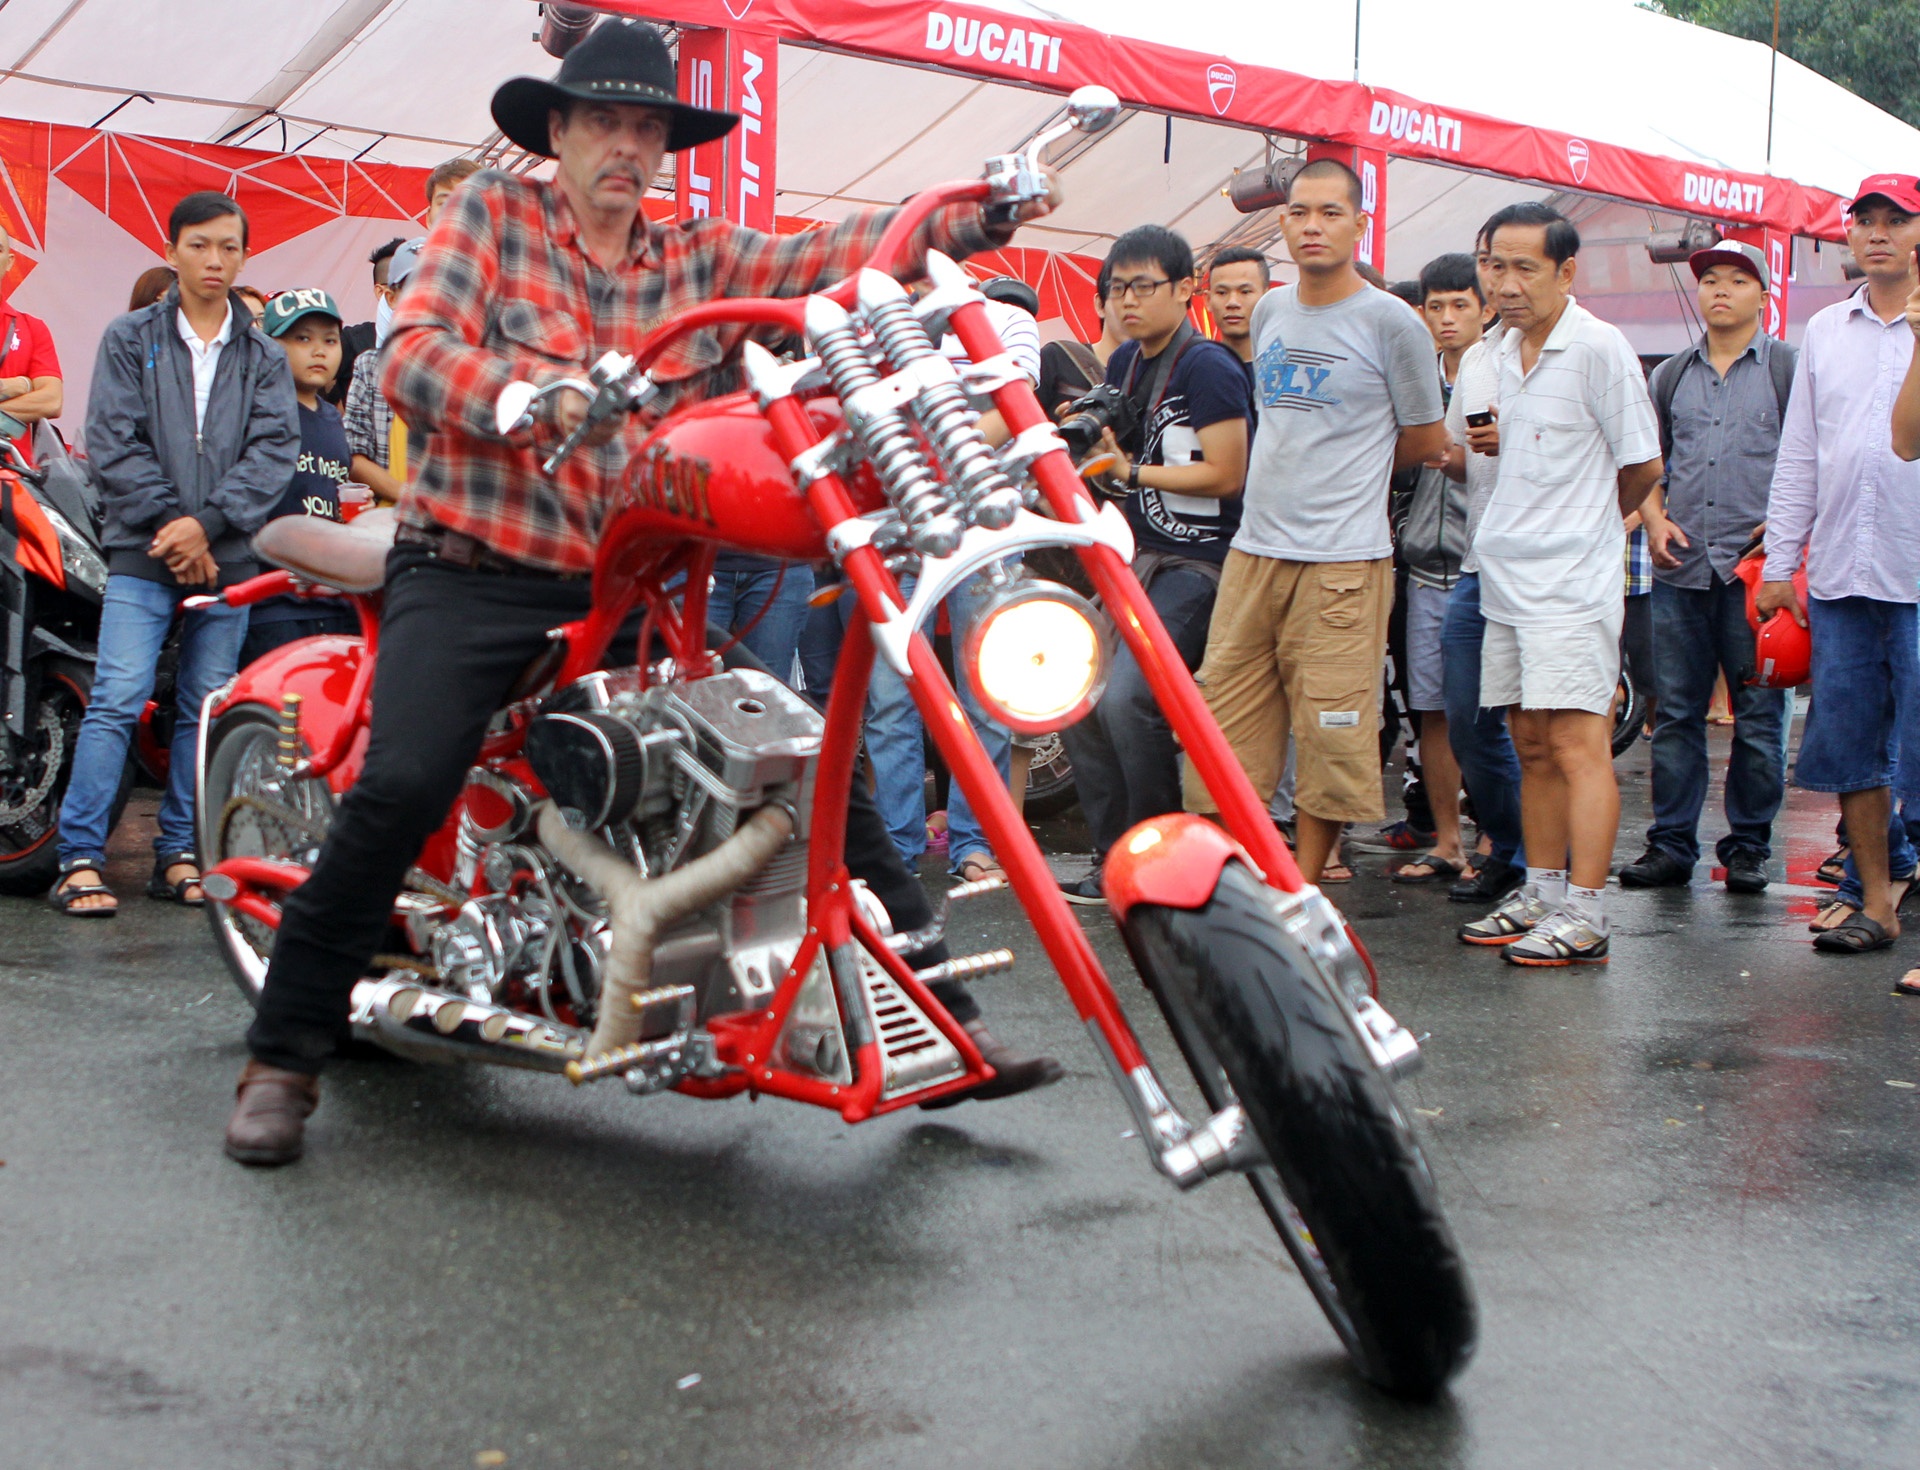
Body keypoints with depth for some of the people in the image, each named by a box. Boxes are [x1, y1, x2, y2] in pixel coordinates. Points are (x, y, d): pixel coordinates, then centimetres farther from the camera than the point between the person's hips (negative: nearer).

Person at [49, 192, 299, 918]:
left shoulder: (264, 358, 11)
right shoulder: (129, 338, 8)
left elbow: (275, 450, 0)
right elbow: (112, 442, 0)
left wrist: (207, 523, -12)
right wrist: (169, 520, -11)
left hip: (228, 555, 2)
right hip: (143, 553, -2)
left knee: (205, 708, 5)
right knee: (117, 699, -10)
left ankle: (179, 854, 13)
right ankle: (80, 858, -8)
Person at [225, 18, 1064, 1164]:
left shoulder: (702, 260, 14)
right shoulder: (491, 216, 6)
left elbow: (831, 256, 1)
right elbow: (413, 351, -7)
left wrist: (977, 217, -14)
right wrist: (524, 395, -28)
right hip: (477, 573, -3)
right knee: (402, 786, -23)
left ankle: (942, 1023, 6)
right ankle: (284, 1056, -4)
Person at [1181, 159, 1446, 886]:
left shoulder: (1390, 322, -4)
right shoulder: (1270, 312, 12)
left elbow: (1426, 439, 5)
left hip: (1343, 561, -5)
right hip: (1254, 551, 6)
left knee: (1330, 737, -2)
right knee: (1227, 724, 6)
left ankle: (1302, 889, 10)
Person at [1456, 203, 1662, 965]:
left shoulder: (1598, 346, -11)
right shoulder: (1507, 349, 13)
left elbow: (1643, 464, -4)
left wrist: (1586, 526, 8)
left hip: (1572, 581, -8)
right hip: (1507, 579, 8)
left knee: (1577, 743, -9)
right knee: (1531, 744, 12)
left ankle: (1583, 915, -8)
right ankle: (1540, 894, 20)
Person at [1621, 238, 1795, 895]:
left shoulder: (1790, 368, 3)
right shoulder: (1671, 375, 15)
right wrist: (1654, 519, 3)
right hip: (1680, 570, 4)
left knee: (1758, 717, 2)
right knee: (1675, 713, 6)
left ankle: (1748, 847, 11)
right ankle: (1671, 844, 13)